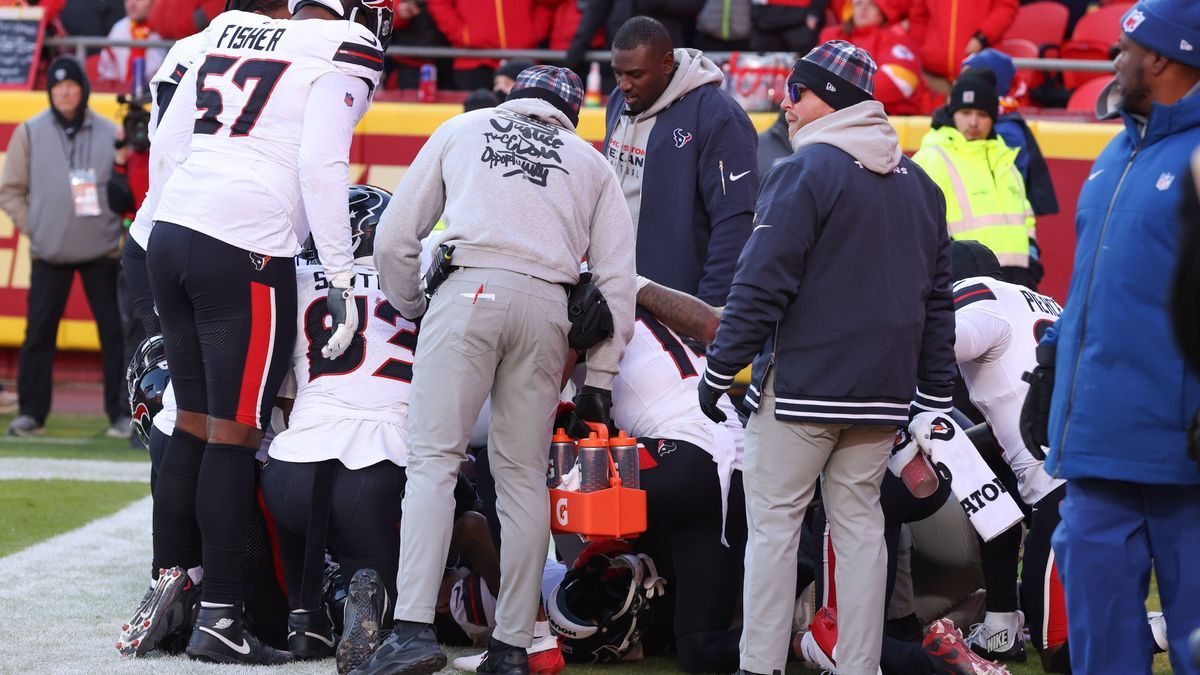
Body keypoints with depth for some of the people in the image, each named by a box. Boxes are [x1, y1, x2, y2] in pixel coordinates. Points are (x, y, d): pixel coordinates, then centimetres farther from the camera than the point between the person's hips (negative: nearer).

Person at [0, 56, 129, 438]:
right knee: (39, 331, 0)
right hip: (49, 251, 0)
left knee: (114, 331, -2)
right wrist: (31, 227, -2)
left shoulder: (109, 134, 4)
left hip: (102, 250, 0)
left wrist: (123, 233, -1)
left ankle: (121, 414, 4)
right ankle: (32, 413, 8)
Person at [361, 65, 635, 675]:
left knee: (433, 457, -6)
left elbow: (394, 239, 18)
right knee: (523, 473, 7)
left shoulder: (462, 130, 25)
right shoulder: (591, 164, 27)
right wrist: (600, 378, 18)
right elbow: (617, 279, 17)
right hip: (549, 305, 2)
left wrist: (409, 309, 32)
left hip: (471, 288, -2)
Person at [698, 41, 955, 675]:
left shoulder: (806, 171, -10)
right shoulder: (919, 184, 13)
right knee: (859, 524, 10)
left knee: (773, 523, -2)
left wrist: (718, 371, -8)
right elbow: (937, 298, 16)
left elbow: (761, 286, -13)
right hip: (882, 395, 7)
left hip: (801, 385, -6)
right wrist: (935, 393, 20)